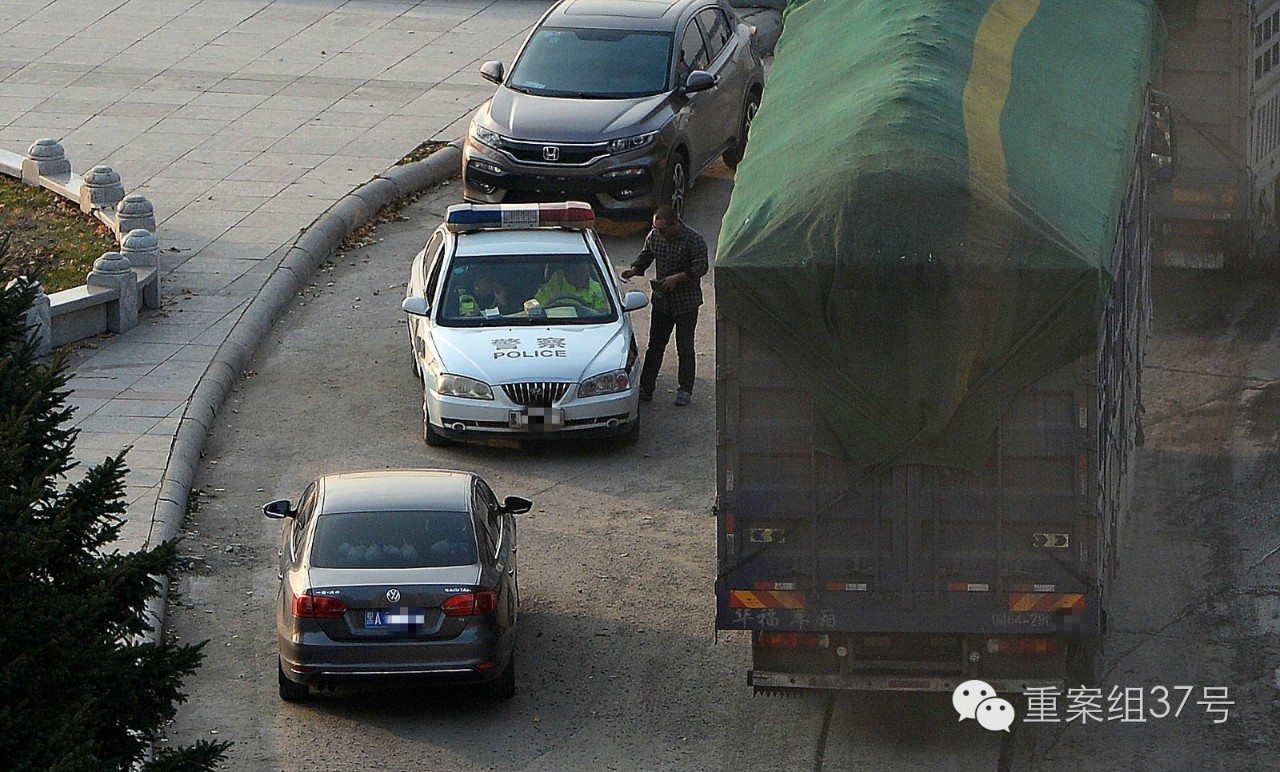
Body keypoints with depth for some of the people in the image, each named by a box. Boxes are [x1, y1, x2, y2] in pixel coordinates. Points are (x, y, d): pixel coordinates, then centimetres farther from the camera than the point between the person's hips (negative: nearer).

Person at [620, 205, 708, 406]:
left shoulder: (693, 240, -17)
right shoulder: (654, 236, -2)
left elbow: (701, 267, -16)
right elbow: (645, 255, 13)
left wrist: (677, 278, -26)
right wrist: (634, 269, -6)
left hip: (686, 302, -5)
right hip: (661, 300, 5)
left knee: (685, 348, 3)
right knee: (655, 346, 8)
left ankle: (685, 390, 14)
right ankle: (645, 388, 13)